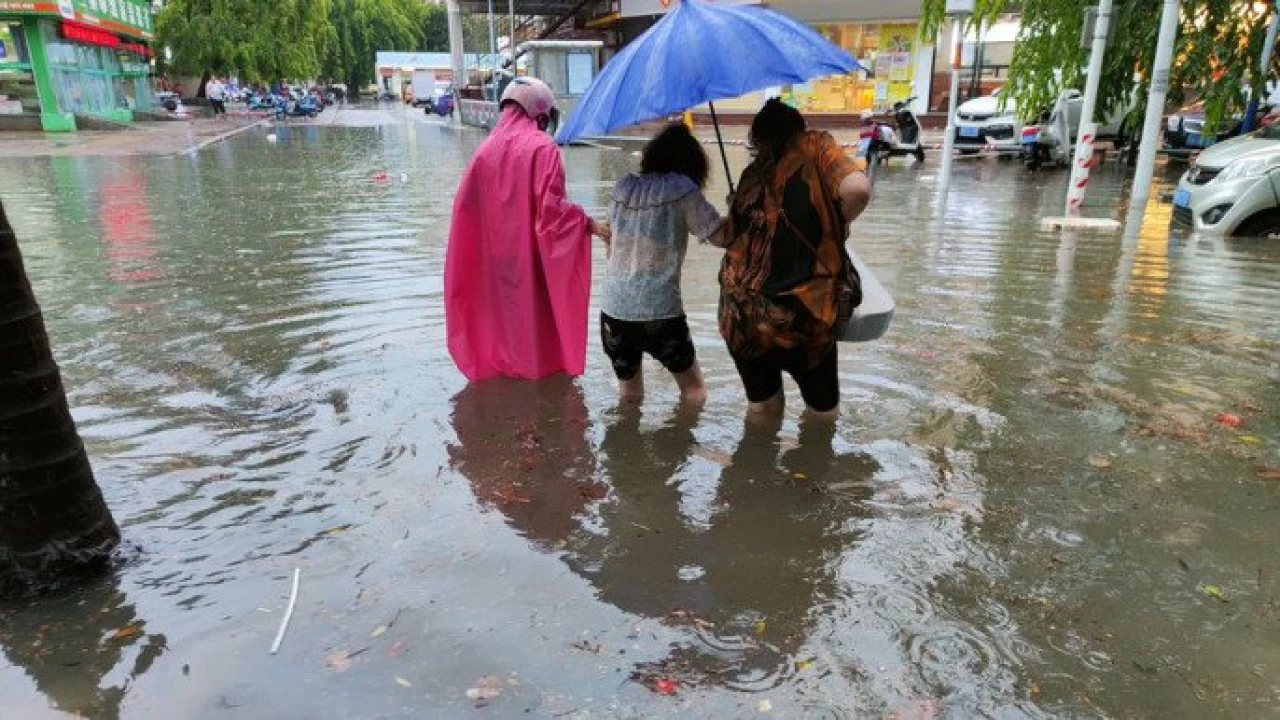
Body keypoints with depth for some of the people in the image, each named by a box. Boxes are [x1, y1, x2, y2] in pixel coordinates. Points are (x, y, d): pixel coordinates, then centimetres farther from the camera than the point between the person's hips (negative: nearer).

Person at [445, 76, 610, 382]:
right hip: (531, 254, -5)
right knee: (537, 312, 8)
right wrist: (590, 223, -17)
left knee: (502, 308, 17)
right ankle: (542, 364, 18)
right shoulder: (543, 147, -11)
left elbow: (464, 204, 4)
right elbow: (551, 205, -21)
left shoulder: (488, 147, 3)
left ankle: (499, 360, 26)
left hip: (494, 254, 5)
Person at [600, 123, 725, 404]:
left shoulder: (622, 188, 10)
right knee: (694, 390, 15)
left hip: (614, 307, 5)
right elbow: (721, 236, -5)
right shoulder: (681, 188, -5)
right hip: (660, 310, -5)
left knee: (628, 395, 19)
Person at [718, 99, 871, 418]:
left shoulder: (752, 172, 12)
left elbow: (730, 236, 9)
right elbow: (857, 189, -16)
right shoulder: (816, 147, 2)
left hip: (739, 316, 4)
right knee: (823, 411, 21)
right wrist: (835, 227, 3)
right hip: (801, 314, -4)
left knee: (763, 411, 25)